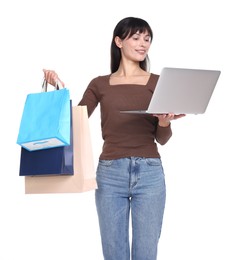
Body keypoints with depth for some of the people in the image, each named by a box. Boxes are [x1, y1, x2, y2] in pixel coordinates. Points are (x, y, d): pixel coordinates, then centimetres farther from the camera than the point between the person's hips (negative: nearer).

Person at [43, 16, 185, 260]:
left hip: (149, 173, -1)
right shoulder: (100, 84, 9)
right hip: (110, 173, 1)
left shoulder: (157, 82, 6)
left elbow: (162, 139, 3)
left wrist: (164, 123, -18)